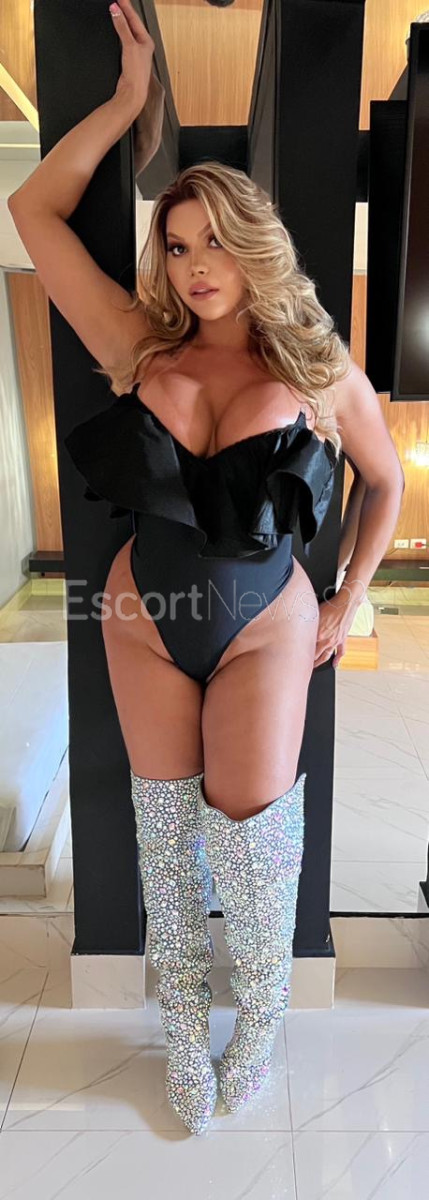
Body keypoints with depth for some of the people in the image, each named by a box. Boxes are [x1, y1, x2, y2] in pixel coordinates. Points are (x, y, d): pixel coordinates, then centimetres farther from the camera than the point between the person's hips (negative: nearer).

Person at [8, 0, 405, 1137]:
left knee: (249, 837, -1)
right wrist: (131, 95, 0)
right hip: (146, 617, 2)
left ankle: (260, 1017, 32)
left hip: (265, 626, -2)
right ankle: (185, 1028, 38)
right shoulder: (141, 352, -3)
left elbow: (387, 481, 8)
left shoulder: (320, 370, -6)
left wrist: (348, 599, 4)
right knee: (165, 832, 13)